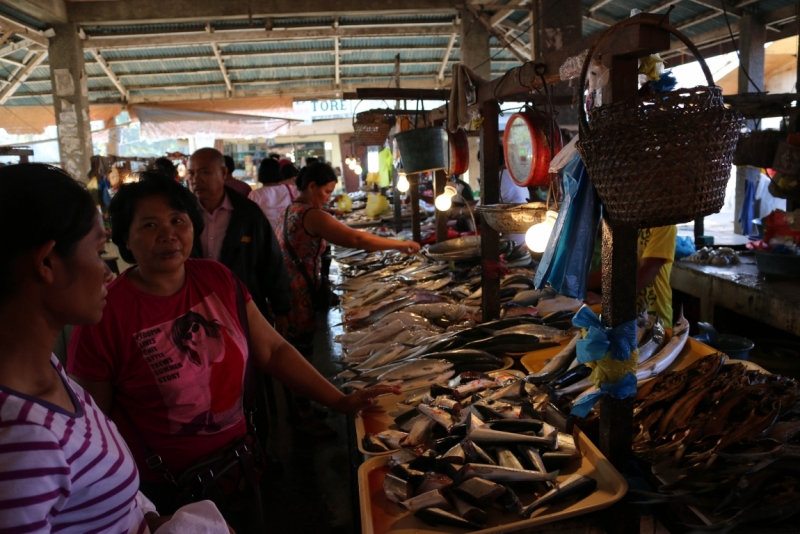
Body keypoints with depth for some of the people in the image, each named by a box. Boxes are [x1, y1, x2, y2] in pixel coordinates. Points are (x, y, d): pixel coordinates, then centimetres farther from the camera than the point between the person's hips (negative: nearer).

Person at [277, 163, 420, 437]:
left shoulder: (289, 211, 12)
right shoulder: (312, 216, -19)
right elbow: (357, 239, -28)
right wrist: (402, 244, -22)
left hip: (283, 290, 10)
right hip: (298, 296, -10)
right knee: (301, 356, 3)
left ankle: (298, 409, 33)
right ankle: (304, 418, 17)